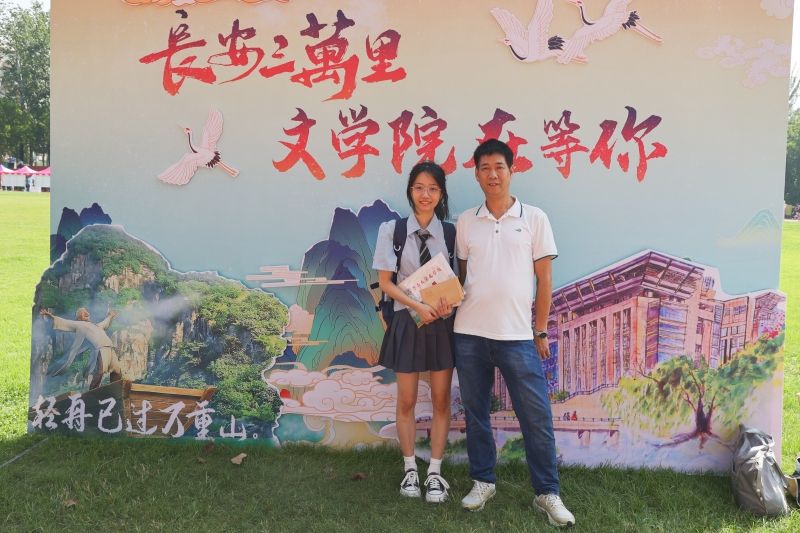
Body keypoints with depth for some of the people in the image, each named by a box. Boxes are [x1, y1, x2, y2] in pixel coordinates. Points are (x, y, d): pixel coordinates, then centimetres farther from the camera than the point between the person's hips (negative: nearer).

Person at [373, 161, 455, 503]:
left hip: (443, 322, 1)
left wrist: (451, 302, -17)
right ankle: (410, 469, 26)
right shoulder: (392, 229, -4)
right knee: (406, 400, 9)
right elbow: (385, 282, -5)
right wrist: (417, 306, -18)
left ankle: (434, 472, 21)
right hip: (407, 320, -1)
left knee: (441, 400, 7)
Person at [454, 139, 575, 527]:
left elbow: (544, 280, 2)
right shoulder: (465, 222, 7)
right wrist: (451, 306, 4)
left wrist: (541, 332, 1)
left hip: (518, 335, -2)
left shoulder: (534, 219, 1)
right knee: (475, 412, 12)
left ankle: (547, 493, 15)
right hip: (469, 334, 2)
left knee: (536, 416, 2)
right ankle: (482, 481, 28)